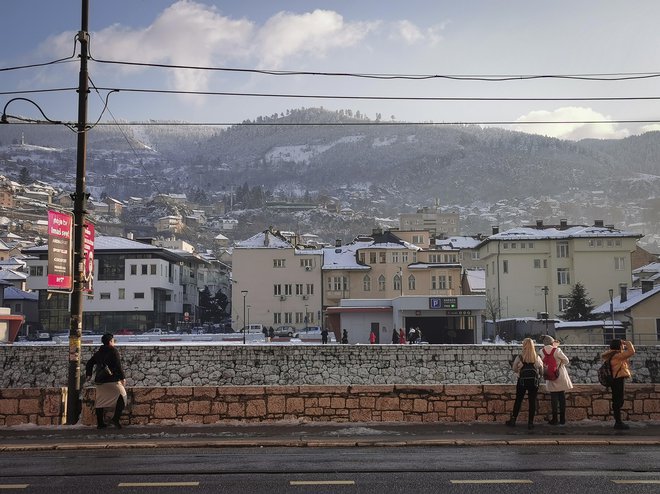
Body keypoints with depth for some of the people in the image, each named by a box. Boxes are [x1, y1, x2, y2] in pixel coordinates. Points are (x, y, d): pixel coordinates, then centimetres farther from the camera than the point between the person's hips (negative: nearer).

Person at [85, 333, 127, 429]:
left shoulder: (98, 353, 14)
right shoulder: (113, 351, -7)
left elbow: (89, 363, 20)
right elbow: (118, 366, -13)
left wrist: (89, 375, 30)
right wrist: (122, 377, -8)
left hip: (99, 381, 7)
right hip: (112, 380, -7)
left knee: (100, 401, 12)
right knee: (122, 396, 3)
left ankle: (100, 423, 13)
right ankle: (116, 419, -8)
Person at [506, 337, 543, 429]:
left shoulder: (519, 358, -8)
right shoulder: (537, 358, -4)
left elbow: (514, 369, -5)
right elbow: (541, 371, -2)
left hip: (522, 381, 0)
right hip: (534, 381, 0)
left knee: (518, 401, 10)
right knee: (532, 401, 5)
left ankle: (513, 420, 15)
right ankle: (530, 422, 5)